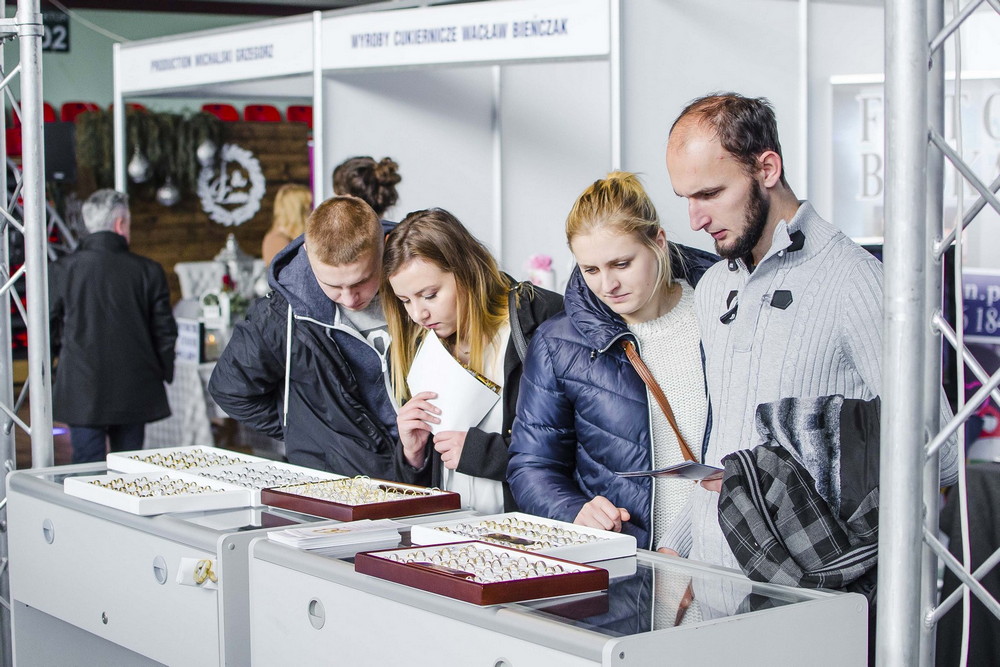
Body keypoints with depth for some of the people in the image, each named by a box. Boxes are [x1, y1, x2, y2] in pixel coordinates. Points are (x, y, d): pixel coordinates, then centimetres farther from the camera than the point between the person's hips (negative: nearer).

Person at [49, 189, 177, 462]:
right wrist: (164, 377, 15)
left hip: (82, 393, -1)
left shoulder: (63, 270, -3)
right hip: (135, 392, 1)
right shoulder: (148, 271, -2)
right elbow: (165, 332, 2)